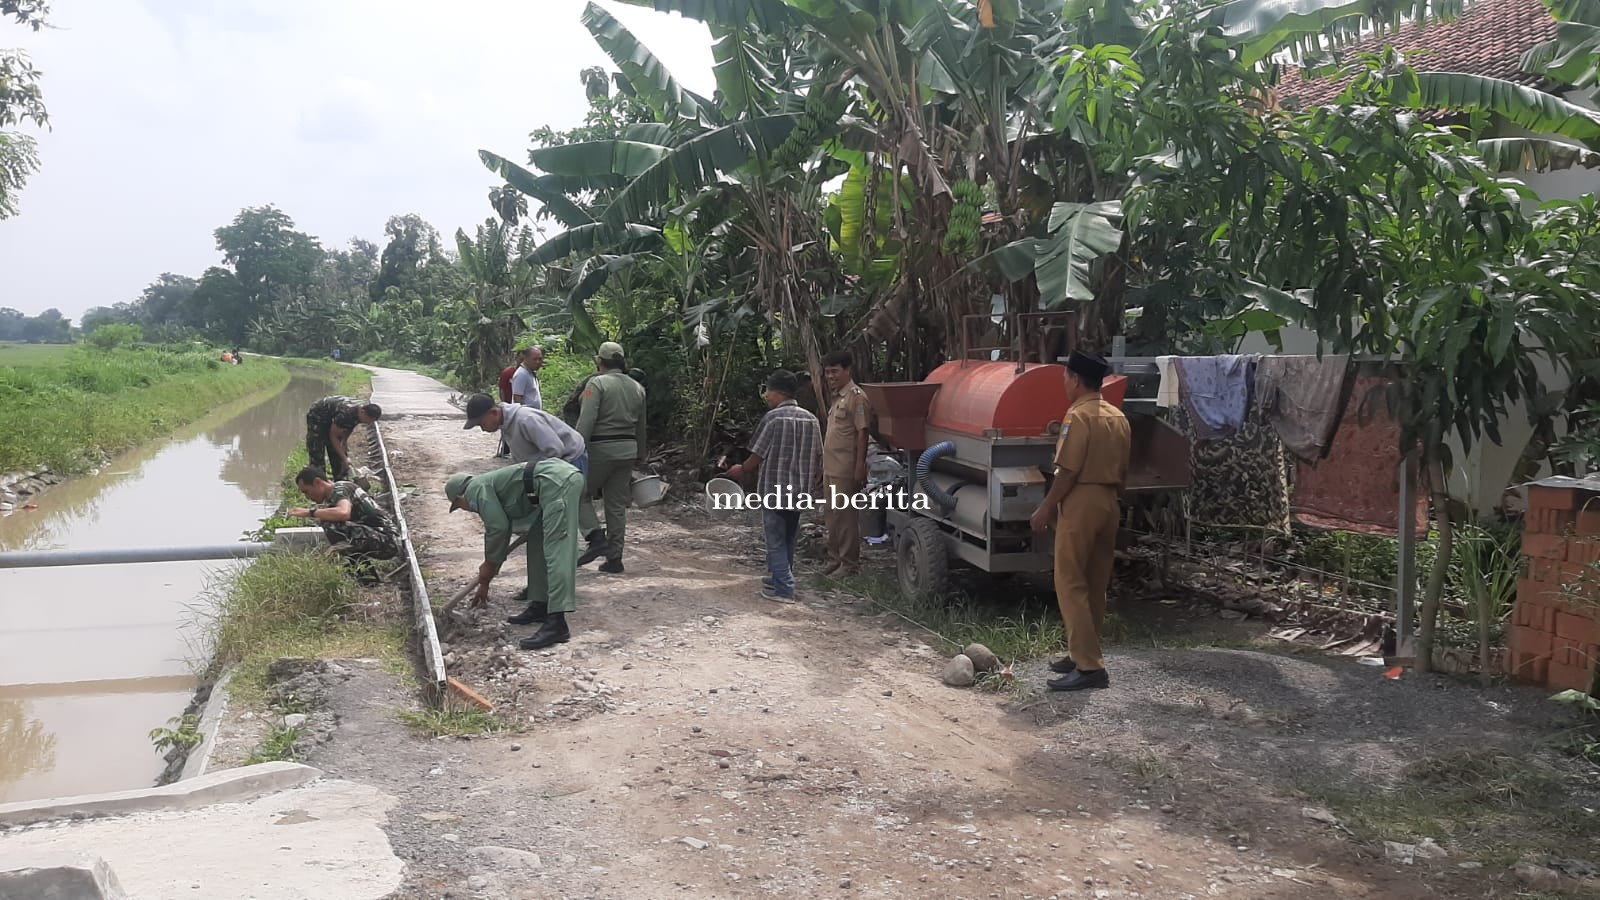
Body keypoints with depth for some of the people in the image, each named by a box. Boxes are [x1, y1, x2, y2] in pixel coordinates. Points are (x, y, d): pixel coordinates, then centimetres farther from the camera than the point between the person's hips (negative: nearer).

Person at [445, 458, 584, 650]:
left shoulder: (475, 490, 4)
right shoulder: (489, 485, 32)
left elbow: (498, 528, -5)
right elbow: (496, 529, 40)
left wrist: (489, 566, 12)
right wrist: (484, 584, 47)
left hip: (556, 482, -10)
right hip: (568, 476, 10)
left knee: (555, 552, -15)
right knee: (537, 543, 21)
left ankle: (557, 624, -20)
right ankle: (540, 605, 23)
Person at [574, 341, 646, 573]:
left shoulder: (597, 383, -9)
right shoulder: (637, 388, 12)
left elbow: (586, 423, -17)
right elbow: (640, 426, 19)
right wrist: (640, 456, 27)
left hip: (601, 449, -6)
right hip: (627, 451, 6)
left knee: (579, 493, 8)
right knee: (617, 505, 10)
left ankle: (596, 537, -10)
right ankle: (614, 559, 12)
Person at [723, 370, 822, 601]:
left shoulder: (773, 417, -14)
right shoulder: (810, 419, 4)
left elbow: (758, 455, -12)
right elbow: (817, 457, 7)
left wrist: (742, 471, 5)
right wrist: (810, 483, 20)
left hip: (775, 488, -6)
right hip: (799, 489, 6)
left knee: (776, 540, 2)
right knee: (788, 538, 20)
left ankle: (783, 589, 1)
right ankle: (780, 576, 33)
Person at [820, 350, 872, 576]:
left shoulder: (857, 397, -12)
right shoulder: (838, 398, 17)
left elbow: (862, 434, -16)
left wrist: (860, 468, -21)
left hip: (846, 470, -9)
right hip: (831, 469, 9)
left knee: (845, 516, -3)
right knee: (831, 516, 14)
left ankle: (850, 564, 5)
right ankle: (835, 560, 23)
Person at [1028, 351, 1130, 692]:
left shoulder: (1078, 415, -14)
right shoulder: (1118, 417, 12)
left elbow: (1068, 471, -17)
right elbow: (1122, 470, 14)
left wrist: (1046, 508, -10)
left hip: (1080, 503, -9)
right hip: (1108, 502, 9)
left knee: (1071, 584, -6)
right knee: (1096, 585, 13)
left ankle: (1088, 666, -9)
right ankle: (1084, 654, 22)